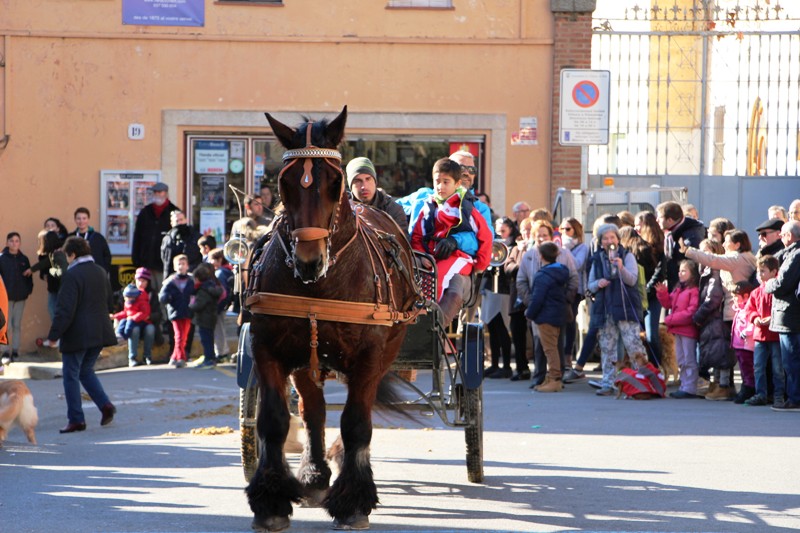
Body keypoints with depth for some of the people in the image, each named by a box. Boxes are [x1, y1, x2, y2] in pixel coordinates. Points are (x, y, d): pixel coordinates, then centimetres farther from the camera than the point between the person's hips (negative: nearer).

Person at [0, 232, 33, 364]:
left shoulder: (24, 259, 6)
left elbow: (28, 275, 10)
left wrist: (29, 289, -4)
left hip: (20, 297, 3)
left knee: (17, 325, 8)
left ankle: (15, 351, 14)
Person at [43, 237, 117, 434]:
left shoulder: (72, 275, -15)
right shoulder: (101, 273, 10)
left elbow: (65, 309, -19)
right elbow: (108, 303, 17)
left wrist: (54, 335, -15)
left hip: (77, 334, -8)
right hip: (99, 333, 8)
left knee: (71, 375, 2)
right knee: (86, 371, 21)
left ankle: (76, 419, 1)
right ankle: (105, 405, 5)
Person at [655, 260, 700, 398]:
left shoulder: (694, 291, -15)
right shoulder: (677, 289, 15)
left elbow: (691, 312, -21)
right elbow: (668, 303, 21)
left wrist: (672, 319, -19)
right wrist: (662, 293, 2)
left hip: (688, 330, -10)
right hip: (678, 330, 10)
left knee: (689, 360, -3)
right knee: (681, 361, 14)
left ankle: (689, 389, 0)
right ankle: (684, 386, 21)